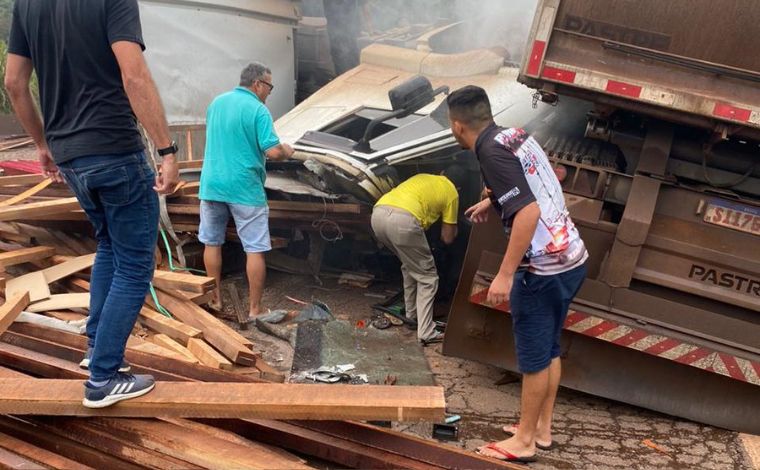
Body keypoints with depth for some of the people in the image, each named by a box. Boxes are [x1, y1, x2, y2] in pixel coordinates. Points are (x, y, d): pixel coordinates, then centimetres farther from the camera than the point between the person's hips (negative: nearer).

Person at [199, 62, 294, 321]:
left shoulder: (216, 102, 9)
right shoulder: (258, 110, -11)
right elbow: (273, 152, -18)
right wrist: (287, 151, 3)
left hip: (212, 184, 6)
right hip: (245, 188, -6)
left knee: (212, 243, 17)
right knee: (255, 249, 2)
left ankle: (215, 299, 25)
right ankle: (255, 308, 4)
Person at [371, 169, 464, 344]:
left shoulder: (423, 177, 35)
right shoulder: (451, 193, 19)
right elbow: (447, 238, 21)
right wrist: (452, 228, 43)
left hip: (378, 213, 7)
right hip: (403, 220, -7)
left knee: (410, 266, 30)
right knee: (427, 276, 8)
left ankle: (411, 313, 37)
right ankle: (426, 332, 2)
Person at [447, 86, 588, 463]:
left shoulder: (493, 152, -17)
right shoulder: (516, 136, 10)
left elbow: (529, 212, -27)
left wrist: (505, 275, -25)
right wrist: (494, 201, 41)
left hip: (543, 268, -9)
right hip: (571, 258, 9)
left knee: (533, 355, 4)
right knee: (549, 349, 19)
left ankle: (524, 440, 16)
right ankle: (542, 428, 31)